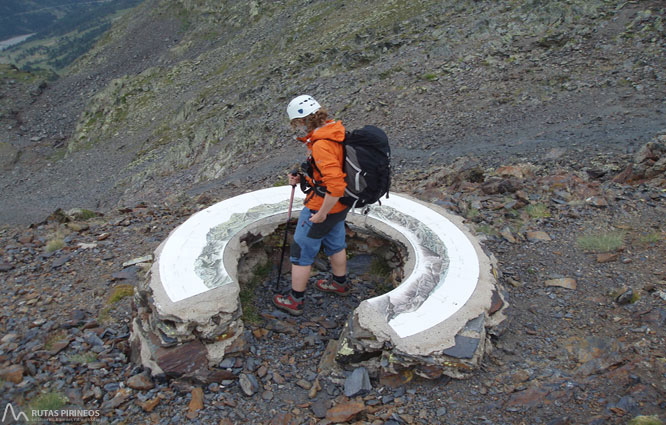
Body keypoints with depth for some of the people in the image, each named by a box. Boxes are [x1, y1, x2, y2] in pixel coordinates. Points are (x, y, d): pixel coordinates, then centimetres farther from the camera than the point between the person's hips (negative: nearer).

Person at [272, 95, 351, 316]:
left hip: (323, 207, -9)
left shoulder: (321, 146, -31)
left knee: (301, 252, 7)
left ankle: (295, 300, 22)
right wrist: (302, 178, 5)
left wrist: (321, 214, -24)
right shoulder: (333, 132, 0)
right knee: (335, 243, 27)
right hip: (340, 205, 9)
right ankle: (339, 282, 49)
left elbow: (336, 186, -36)